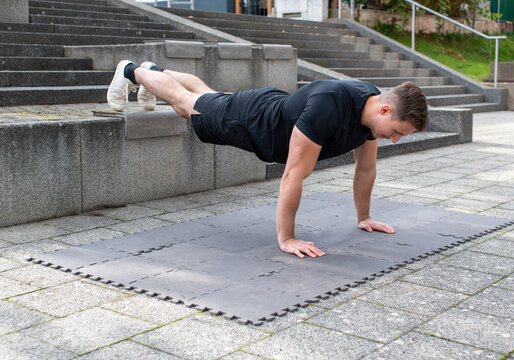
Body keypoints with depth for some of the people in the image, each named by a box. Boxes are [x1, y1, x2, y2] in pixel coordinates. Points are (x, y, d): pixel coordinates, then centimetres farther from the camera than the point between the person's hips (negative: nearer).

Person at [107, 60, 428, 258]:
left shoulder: (373, 106, -21)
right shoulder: (328, 107, -48)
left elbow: (366, 168, -4)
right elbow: (294, 175, -44)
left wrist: (364, 218, 4)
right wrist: (286, 239, -38)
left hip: (276, 107, 7)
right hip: (247, 122, -7)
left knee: (206, 94, 32)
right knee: (186, 102, 20)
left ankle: (155, 70, 59)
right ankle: (132, 72, 47)